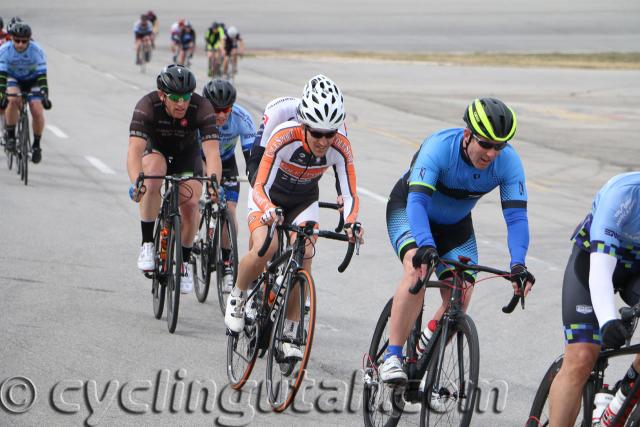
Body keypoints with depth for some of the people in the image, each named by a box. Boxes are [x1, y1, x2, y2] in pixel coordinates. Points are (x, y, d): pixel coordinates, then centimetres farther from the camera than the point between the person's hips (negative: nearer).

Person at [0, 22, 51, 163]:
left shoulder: (37, 50, -26)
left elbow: (42, 74, -27)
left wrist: (45, 95, -36)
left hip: (32, 79, 0)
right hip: (13, 79, 0)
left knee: (37, 111, -18)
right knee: (13, 100, -32)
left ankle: (36, 145, 3)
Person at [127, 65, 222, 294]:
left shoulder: (202, 108, -32)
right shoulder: (147, 106, -33)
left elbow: (212, 152, -39)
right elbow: (135, 149, -42)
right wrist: (136, 184, -58)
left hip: (187, 155, 1)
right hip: (156, 150, -1)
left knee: (191, 204, -18)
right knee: (153, 172, -34)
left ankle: (184, 260, 8)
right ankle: (147, 244, -22)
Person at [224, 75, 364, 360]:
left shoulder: (340, 148, -27)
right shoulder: (284, 138, -35)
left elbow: (350, 193, -27)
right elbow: (260, 187, -37)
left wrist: (351, 221, -47)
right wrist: (268, 211, -57)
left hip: (304, 201, 3)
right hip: (269, 195, -3)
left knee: (304, 256, -18)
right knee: (264, 249, -27)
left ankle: (289, 332, -6)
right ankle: (237, 296, 3)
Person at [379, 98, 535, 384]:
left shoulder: (508, 162, -26)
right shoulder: (439, 147, -36)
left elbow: (516, 216, -28)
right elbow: (417, 201, -44)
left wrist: (518, 264, -44)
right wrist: (426, 246, -59)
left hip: (455, 224, 4)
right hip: (408, 210, -4)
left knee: (460, 298, -8)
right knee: (418, 270, -31)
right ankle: (392, 358, -26)